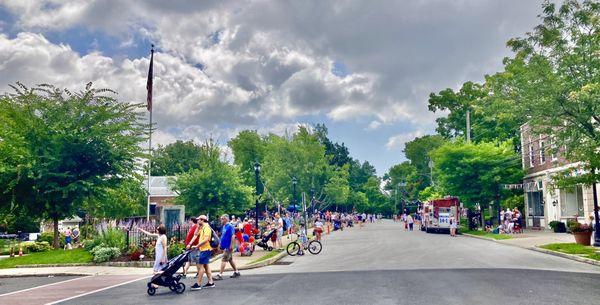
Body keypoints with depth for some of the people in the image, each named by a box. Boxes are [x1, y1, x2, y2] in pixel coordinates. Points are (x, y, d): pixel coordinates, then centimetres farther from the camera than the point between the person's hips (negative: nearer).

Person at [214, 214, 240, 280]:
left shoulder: (230, 226, -15)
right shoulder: (224, 226, 12)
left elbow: (232, 236, -19)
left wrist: (231, 245, -22)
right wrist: (220, 244, 19)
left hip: (228, 247, -9)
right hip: (224, 246, 9)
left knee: (224, 260, -10)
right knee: (230, 259, 16)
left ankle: (220, 275, -9)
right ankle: (236, 272, 26)